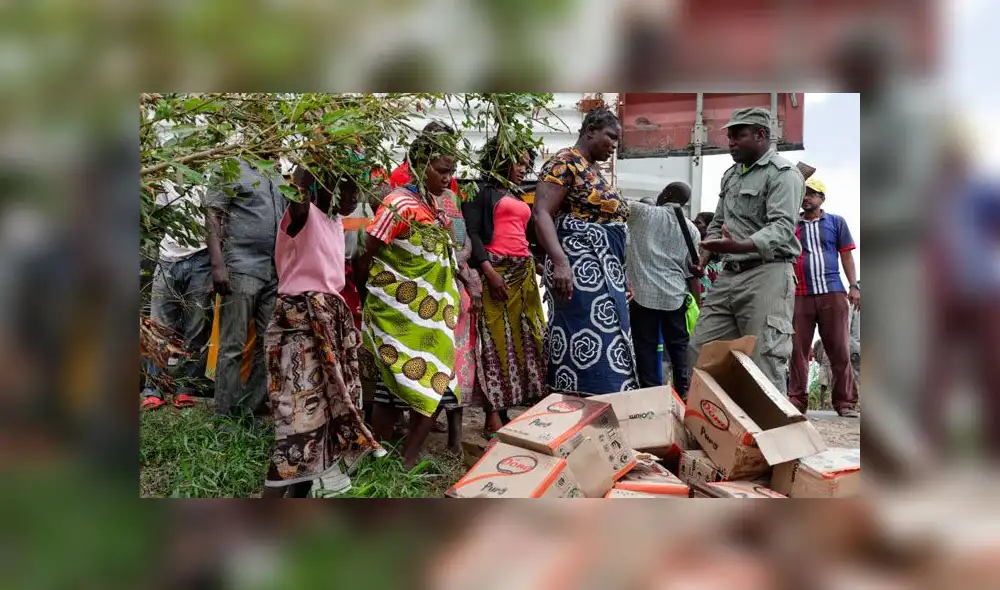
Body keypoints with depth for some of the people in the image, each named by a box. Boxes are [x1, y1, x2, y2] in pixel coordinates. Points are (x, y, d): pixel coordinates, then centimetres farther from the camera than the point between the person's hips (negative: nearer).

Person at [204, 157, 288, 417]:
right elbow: (213, 216, -6)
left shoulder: (279, 179, 19)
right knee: (233, 345, -3)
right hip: (242, 268, -6)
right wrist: (218, 265, -17)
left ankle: (252, 411, 12)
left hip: (277, 271, 6)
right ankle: (225, 414, 3)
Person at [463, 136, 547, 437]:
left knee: (527, 340, 2)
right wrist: (489, 271, -19)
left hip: (524, 273, 8)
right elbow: (471, 232, -9)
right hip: (496, 271, -8)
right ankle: (494, 418, -5)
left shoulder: (518, 197, 25)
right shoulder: (481, 190, 2)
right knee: (497, 340, -9)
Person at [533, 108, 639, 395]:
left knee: (608, 349, 7)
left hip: (606, 272, 10)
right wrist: (560, 262, -30)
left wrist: (620, 276, 24)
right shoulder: (565, 162, -6)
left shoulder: (595, 171, 21)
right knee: (592, 351, -13)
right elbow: (541, 214, -17)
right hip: (581, 270, -10)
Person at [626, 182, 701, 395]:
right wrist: (698, 305, 12)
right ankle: (684, 393, 12)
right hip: (675, 297, 3)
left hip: (643, 294, -3)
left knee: (646, 349, 2)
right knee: (679, 348, 11)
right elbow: (693, 273, 7)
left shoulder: (643, 213, -1)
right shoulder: (691, 229, 8)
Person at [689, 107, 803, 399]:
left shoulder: (783, 174, -7)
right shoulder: (731, 174, 19)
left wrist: (740, 246, -37)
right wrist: (703, 258, 9)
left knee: (765, 363, -10)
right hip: (728, 275, 8)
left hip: (766, 275, -8)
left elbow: (781, 227, -20)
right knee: (700, 352, 6)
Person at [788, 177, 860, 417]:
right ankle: (797, 401, 4)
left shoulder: (836, 222, 12)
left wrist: (853, 285, -1)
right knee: (798, 350, 0)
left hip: (833, 293, -1)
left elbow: (846, 255, 9)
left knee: (840, 350, 0)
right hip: (800, 295, 1)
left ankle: (845, 402, 4)